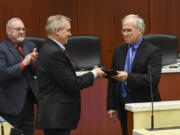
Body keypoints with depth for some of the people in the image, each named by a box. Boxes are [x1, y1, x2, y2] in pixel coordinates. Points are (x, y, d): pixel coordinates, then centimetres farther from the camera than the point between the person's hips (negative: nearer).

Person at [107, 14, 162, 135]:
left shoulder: (153, 51, -6)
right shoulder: (119, 50, 12)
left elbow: (154, 79, -18)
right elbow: (112, 80, 14)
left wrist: (128, 77, -28)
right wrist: (111, 106, 9)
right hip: (123, 107, 5)